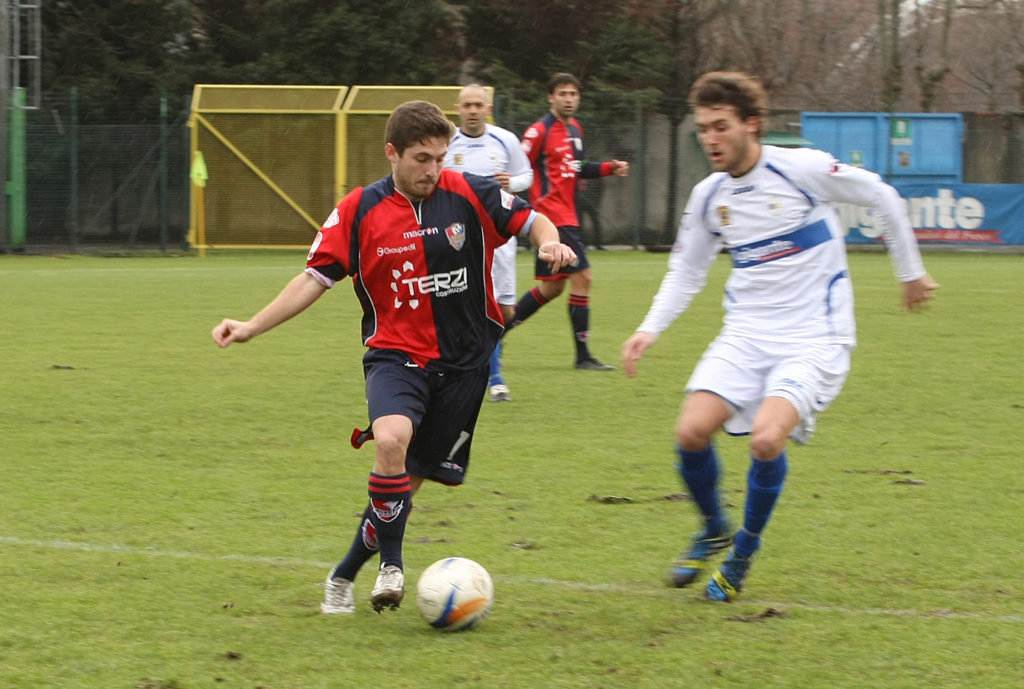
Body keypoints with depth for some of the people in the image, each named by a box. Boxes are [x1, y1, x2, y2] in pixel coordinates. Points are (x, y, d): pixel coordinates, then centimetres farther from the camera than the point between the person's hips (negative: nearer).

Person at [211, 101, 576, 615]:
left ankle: (345, 575, 26)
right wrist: (252, 327, -9)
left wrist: (550, 243, -21)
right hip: (395, 354, -1)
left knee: (410, 479, 5)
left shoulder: (469, 194, -5)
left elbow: (532, 220, 3)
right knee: (391, 439, -32)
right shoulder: (358, 211, -4)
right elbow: (316, 278, -1)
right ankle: (391, 564, -16)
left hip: (462, 360, 1)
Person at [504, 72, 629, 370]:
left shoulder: (575, 130, 14)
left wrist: (609, 168, 13)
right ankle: (582, 354, -8)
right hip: (552, 216, -9)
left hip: (567, 216, 9)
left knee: (552, 287, 14)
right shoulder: (540, 131, -11)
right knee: (582, 277, -12)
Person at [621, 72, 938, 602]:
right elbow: (685, 273, 17)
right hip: (746, 335, 5)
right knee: (691, 431, -16)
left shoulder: (802, 170, -12)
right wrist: (649, 329, 2)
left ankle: (744, 550, 1)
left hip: (814, 339, -5)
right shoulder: (708, 196, 3)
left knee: (766, 439, -27)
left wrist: (911, 273, 11)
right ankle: (713, 530, 14)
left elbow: (881, 197, 1)